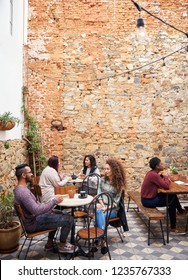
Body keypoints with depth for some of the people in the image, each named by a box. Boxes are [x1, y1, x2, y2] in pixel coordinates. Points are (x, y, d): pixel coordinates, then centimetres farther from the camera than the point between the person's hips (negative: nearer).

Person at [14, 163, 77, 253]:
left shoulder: (22, 188, 6)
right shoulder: (22, 192, -28)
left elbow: (35, 205, 14)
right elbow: (36, 210, -33)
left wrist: (51, 204, 4)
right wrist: (54, 201, -24)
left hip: (34, 217, 10)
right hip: (33, 223, -10)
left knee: (59, 214, 28)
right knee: (69, 219, -11)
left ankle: (50, 243, 29)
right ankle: (62, 246, 12)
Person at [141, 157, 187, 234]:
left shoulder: (151, 173, 4)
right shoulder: (154, 175, -27)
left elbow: (160, 184, 12)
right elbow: (166, 186, -28)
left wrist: (164, 178, -6)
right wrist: (166, 178, -9)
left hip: (148, 197, 9)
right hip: (149, 201, -9)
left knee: (172, 195, 13)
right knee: (171, 201, 1)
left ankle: (180, 210, 39)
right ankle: (173, 228, 11)